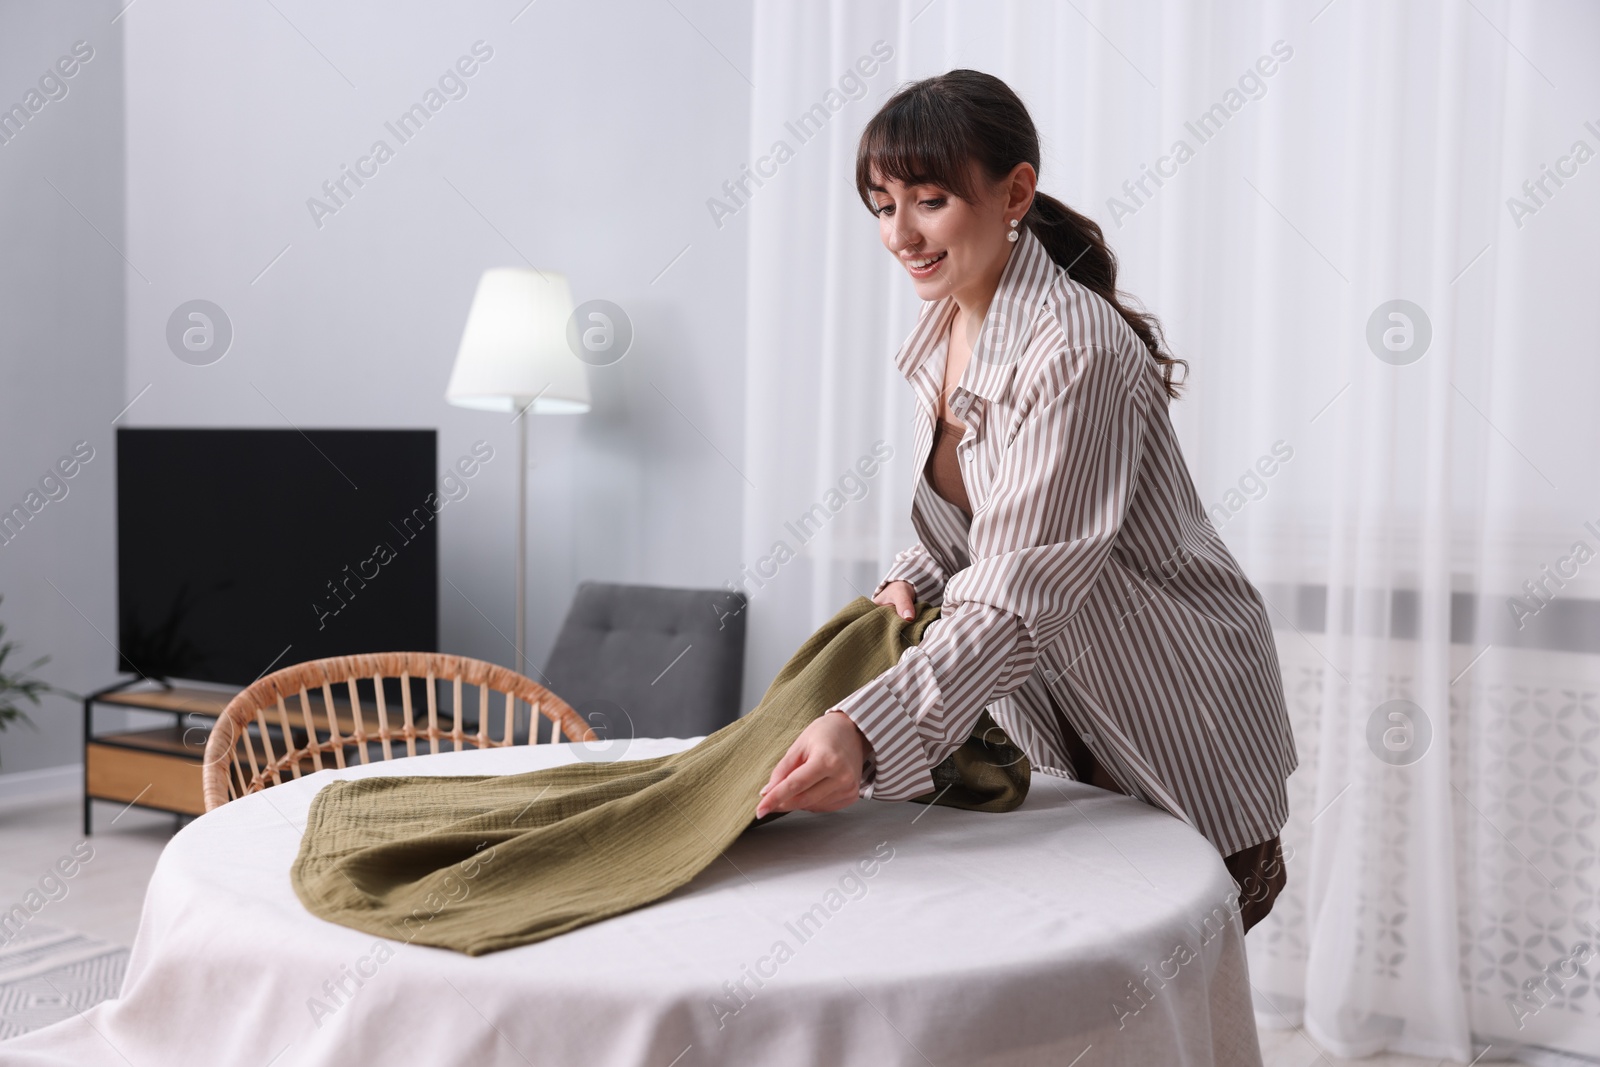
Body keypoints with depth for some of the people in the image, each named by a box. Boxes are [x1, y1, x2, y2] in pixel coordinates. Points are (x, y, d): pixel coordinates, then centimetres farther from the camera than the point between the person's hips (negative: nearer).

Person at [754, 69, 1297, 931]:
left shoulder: (1076, 351, -26)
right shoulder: (944, 329, 1)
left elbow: (1021, 596, -32)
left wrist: (867, 730, -41)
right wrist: (911, 581, -9)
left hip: (1177, 730, -7)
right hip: (1059, 719, 7)